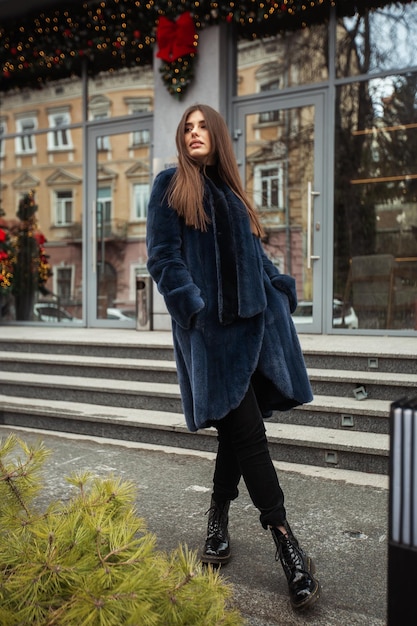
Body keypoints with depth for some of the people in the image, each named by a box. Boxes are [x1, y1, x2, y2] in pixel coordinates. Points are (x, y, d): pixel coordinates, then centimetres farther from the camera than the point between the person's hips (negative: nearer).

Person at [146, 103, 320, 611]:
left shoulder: (232, 194, 21)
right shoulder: (170, 185, 5)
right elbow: (163, 256, -4)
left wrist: (283, 289, 8)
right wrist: (194, 307, -16)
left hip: (254, 320, 6)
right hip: (211, 326, -5)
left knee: (238, 428, 7)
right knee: (246, 429, -10)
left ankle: (218, 521, 25)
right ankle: (284, 540, -5)